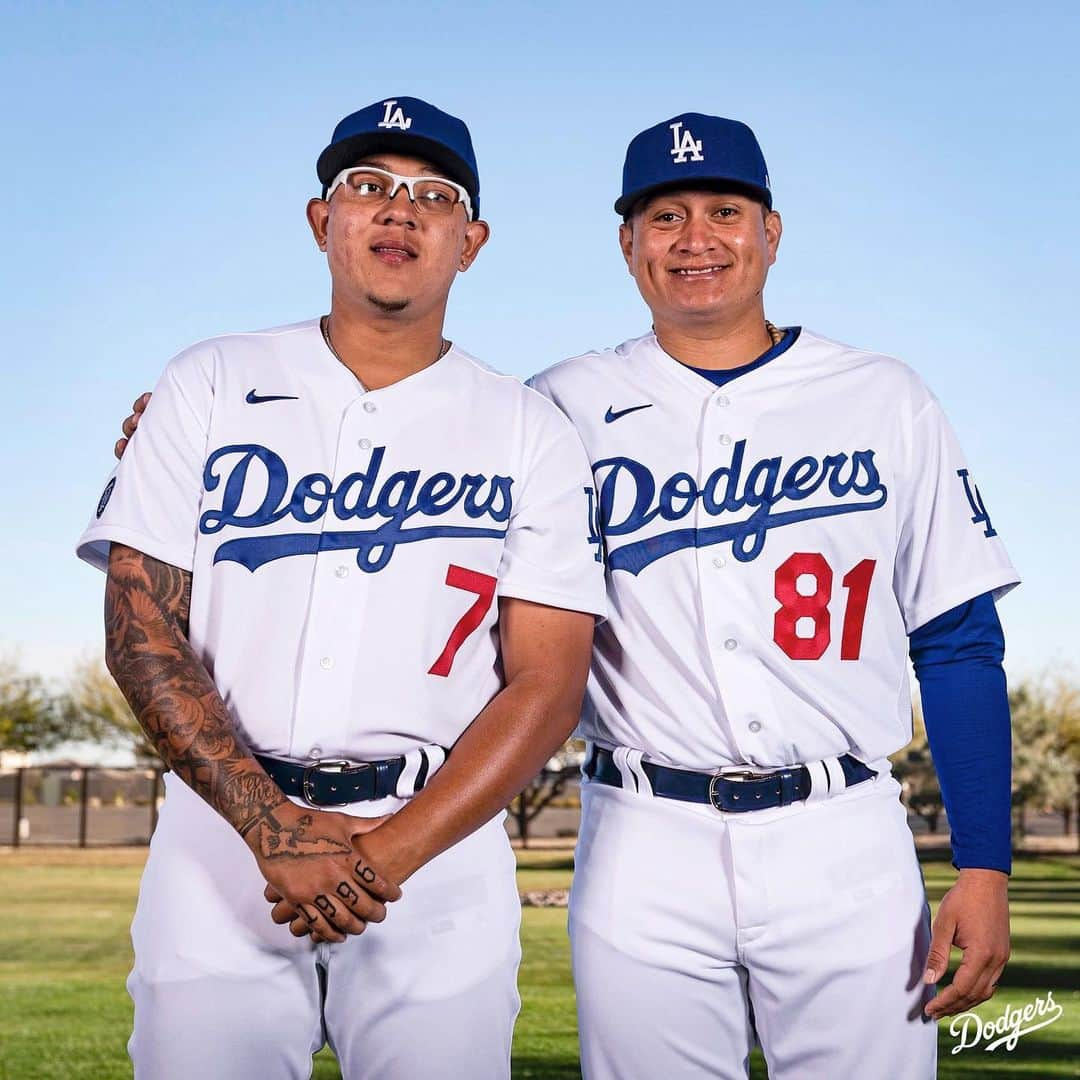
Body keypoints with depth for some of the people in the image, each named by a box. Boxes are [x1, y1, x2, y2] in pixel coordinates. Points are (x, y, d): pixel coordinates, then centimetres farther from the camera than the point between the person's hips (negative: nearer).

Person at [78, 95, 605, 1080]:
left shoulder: (531, 434, 5)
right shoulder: (211, 387, 7)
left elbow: (548, 684, -1)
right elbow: (141, 630, 0)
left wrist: (393, 851, -14)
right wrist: (275, 827, -12)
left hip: (440, 844, 0)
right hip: (223, 830, 1)